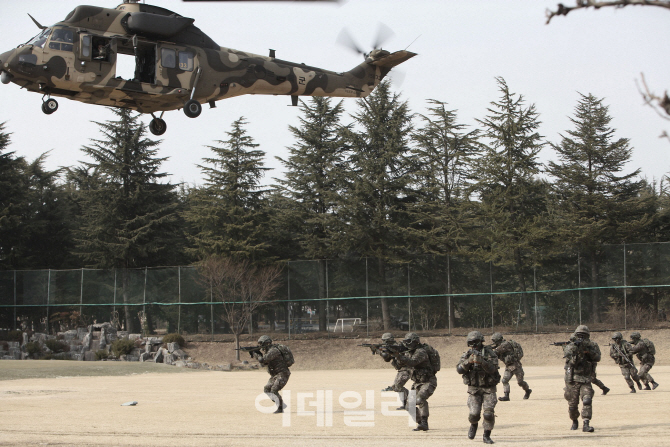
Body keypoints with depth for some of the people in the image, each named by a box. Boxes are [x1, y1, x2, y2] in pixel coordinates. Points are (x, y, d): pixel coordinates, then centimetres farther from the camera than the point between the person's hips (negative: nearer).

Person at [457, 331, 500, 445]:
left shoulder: (490, 353, -8)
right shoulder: (467, 355, -1)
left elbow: (492, 369, -22)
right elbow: (459, 370, -12)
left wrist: (481, 361, -38)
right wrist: (468, 361, -29)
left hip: (489, 388, -1)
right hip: (474, 389, 1)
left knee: (489, 413, -13)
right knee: (474, 413, -10)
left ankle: (487, 436, 5)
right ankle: (474, 425, 24)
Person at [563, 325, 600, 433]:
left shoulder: (593, 346, 4)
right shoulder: (571, 346, 0)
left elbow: (597, 358, -12)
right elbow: (568, 354, -19)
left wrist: (588, 349, -25)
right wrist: (575, 347, -36)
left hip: (586, 380, 0)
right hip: (572, 380, 0)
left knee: (587, 400, -19)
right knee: (572, 404, 6)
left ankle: (586, 425, -22)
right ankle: (575, 422, 32)